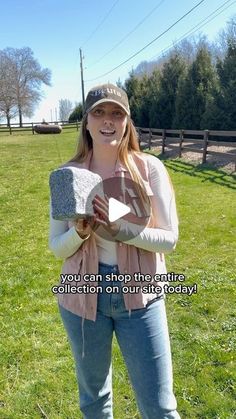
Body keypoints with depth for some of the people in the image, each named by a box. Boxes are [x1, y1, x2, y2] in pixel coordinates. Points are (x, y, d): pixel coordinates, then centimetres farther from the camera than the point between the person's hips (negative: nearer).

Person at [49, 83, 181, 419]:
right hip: (83, 296, 2)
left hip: (139, 295, -1)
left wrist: (119, 228, -24)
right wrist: (79, 233, -21)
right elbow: (57, 248, 0)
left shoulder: (149, 168, -8)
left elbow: (169, 239, -9)